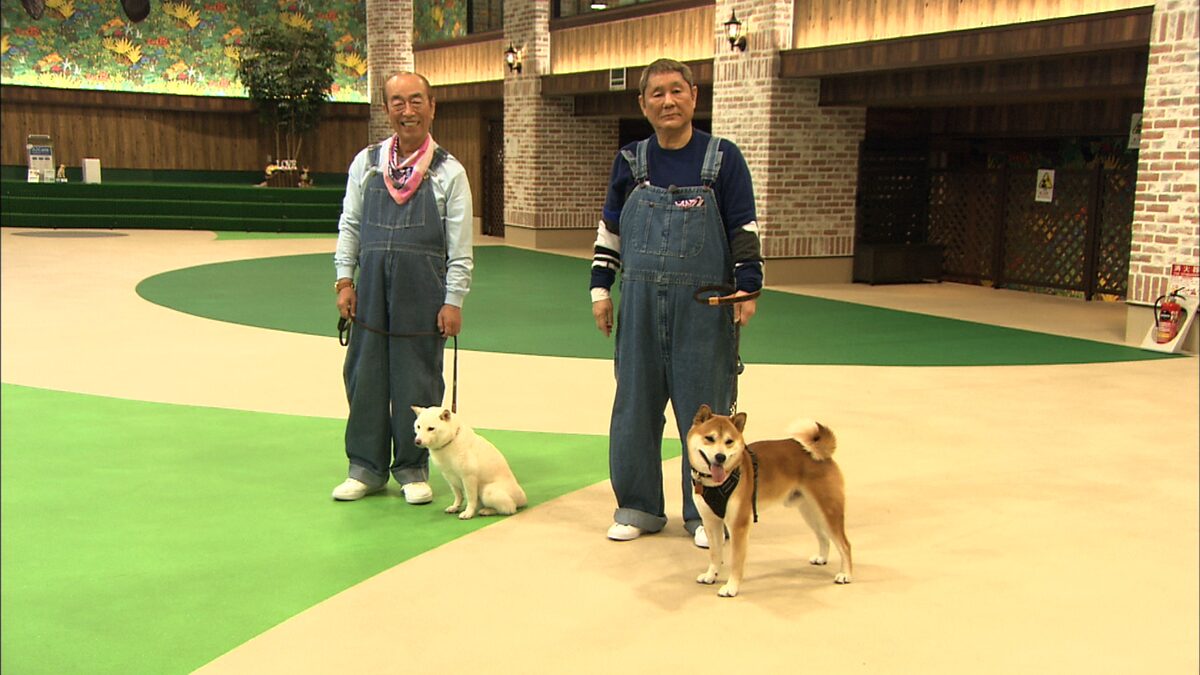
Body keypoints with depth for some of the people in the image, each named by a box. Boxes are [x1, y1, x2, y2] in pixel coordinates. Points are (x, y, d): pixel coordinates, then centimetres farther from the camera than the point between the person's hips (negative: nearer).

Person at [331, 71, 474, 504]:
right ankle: (366, 467, 19)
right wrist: (345, 280, 5)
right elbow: (349, 224, 12)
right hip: (372, 288, 3)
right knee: (365, 375, 6)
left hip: (423, 290, -3)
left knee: (416, 379, 4)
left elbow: (460, 245, -1)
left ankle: (412, 469, 18)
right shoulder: (366, 162, 8)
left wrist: (453, 301, -5)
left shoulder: (449, 172, 0)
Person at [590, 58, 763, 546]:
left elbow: (745, 229, 0)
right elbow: (609, 229, 13)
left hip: (703, 303, -2)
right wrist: (601, 288, 9)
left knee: (704, 406, 4)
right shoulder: (630, 161, 7)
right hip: (640, 300, 3)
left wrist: (747, 287, -7)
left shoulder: (722, 158, -1)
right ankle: (637, 506, 21)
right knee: (636, 402, 7)